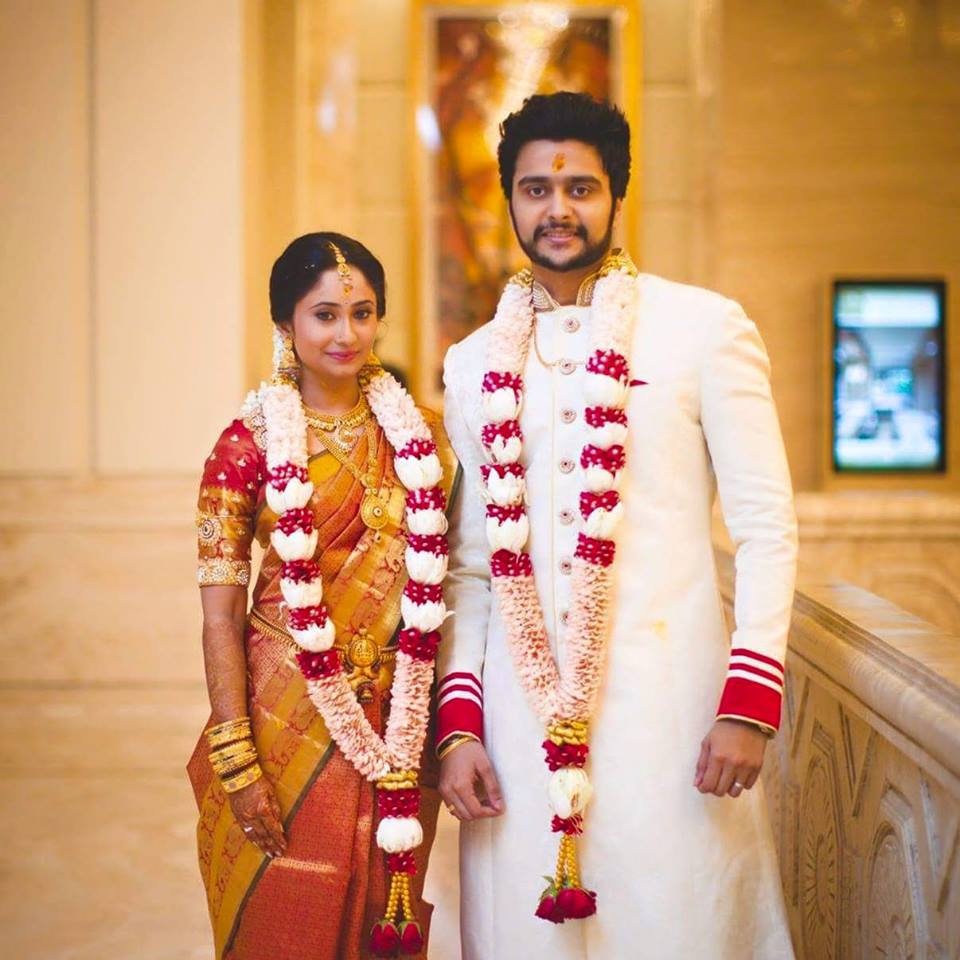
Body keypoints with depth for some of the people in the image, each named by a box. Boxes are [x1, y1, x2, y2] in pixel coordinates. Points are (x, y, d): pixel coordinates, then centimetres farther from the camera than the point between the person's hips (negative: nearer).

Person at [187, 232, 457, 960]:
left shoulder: (419, 435, 4)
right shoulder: (249, 445, -6)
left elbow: (438, 589, 9)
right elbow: (220, 616, -7)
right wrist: (237, 763, -13)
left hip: (398, 727, 3)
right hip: (289, 720, -3)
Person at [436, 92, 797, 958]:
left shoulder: (704, 329, -1)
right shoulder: (475, 364, 11)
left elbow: (767, 530, -3)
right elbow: (472, 564, 13)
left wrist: (750, 704, -11)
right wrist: (457, 721, 5)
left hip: (668, 698, -3)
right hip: (521, 713, 3)